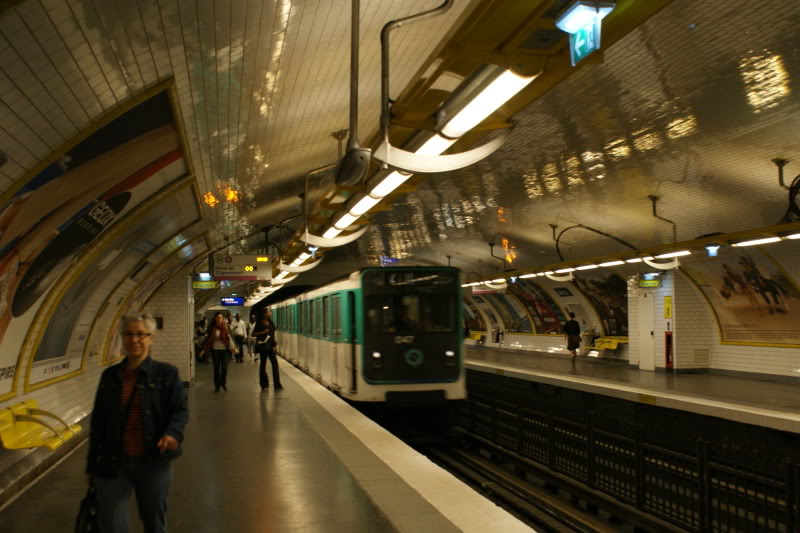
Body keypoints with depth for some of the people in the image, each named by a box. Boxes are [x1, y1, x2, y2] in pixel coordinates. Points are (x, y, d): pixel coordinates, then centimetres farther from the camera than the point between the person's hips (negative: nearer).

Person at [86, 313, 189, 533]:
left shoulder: (167, 373, -1)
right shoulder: (109, 375, 7)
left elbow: (180, 410, -6)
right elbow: (98, 421, 11)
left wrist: (173, 433, -28)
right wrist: (92, 464, 11)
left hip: (153, 463, -2)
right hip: (112, 464, 2)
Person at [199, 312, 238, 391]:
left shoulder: (225, 327, 1)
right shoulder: (212, 328, 1)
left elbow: (229, 338, 2)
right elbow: (208, 339, 3)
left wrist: (233, 348, -4)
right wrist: (204, 350, 0)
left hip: (225, 350, 0)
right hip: (215, 350, 0)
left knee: (224, 367, -3)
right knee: (216, 368, 3)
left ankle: (223, 383, 19)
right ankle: (217, 386, 14)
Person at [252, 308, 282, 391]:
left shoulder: (271, 323, 10)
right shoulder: (260, 323, -7)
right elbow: (253, 334, -8)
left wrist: (274, 342, 12)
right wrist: (263, 332, -19)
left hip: (270, 346, 5)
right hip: (263, 346, -5)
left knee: (275, 364, 1)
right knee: (263, 365, 3)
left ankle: (277, 385, 5)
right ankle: (264, 385, 10)